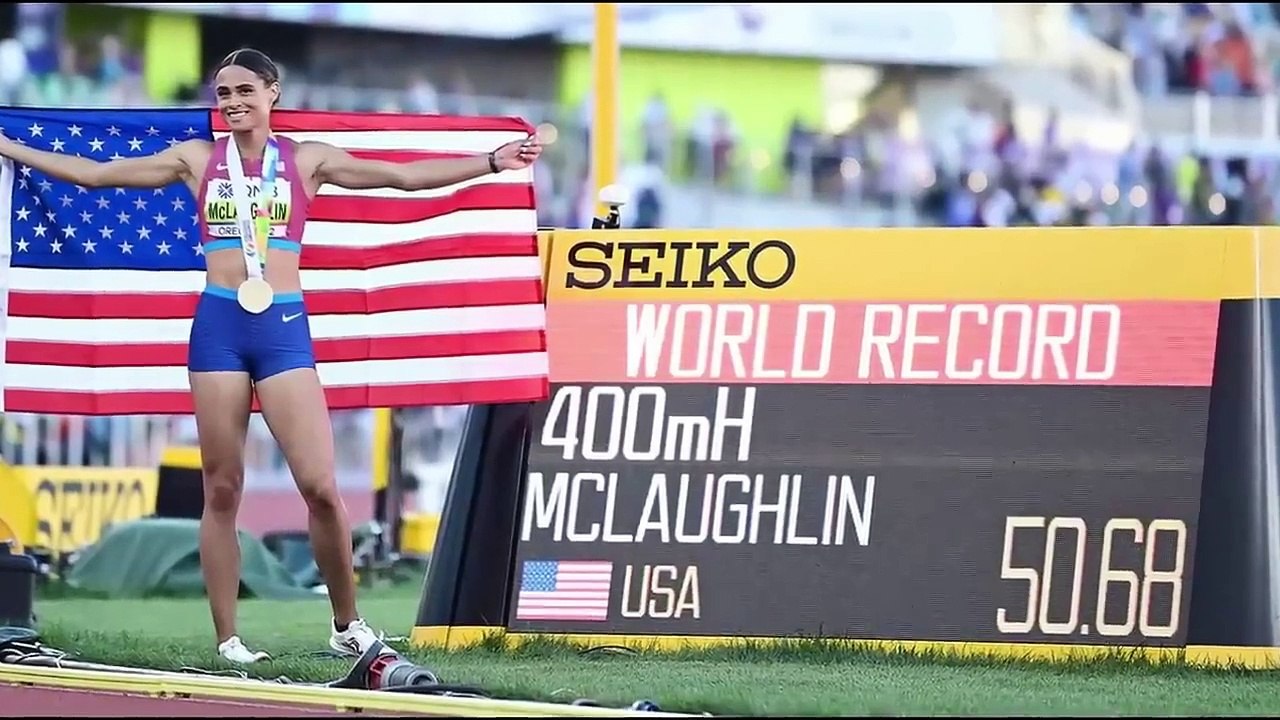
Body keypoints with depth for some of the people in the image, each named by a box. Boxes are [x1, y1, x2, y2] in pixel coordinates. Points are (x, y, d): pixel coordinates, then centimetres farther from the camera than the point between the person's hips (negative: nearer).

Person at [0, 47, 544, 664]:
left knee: (321, 486, -9)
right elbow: (93, 173, 12)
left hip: (284, 326, -1)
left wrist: (492, 161, 0)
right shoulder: (197, 160, 9)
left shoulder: (307, 160, 8)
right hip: (218, 326, 1)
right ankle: (227, 640, 6)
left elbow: (406, 176, 6)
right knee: (221, 491, 2)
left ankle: (347, 627, 7)